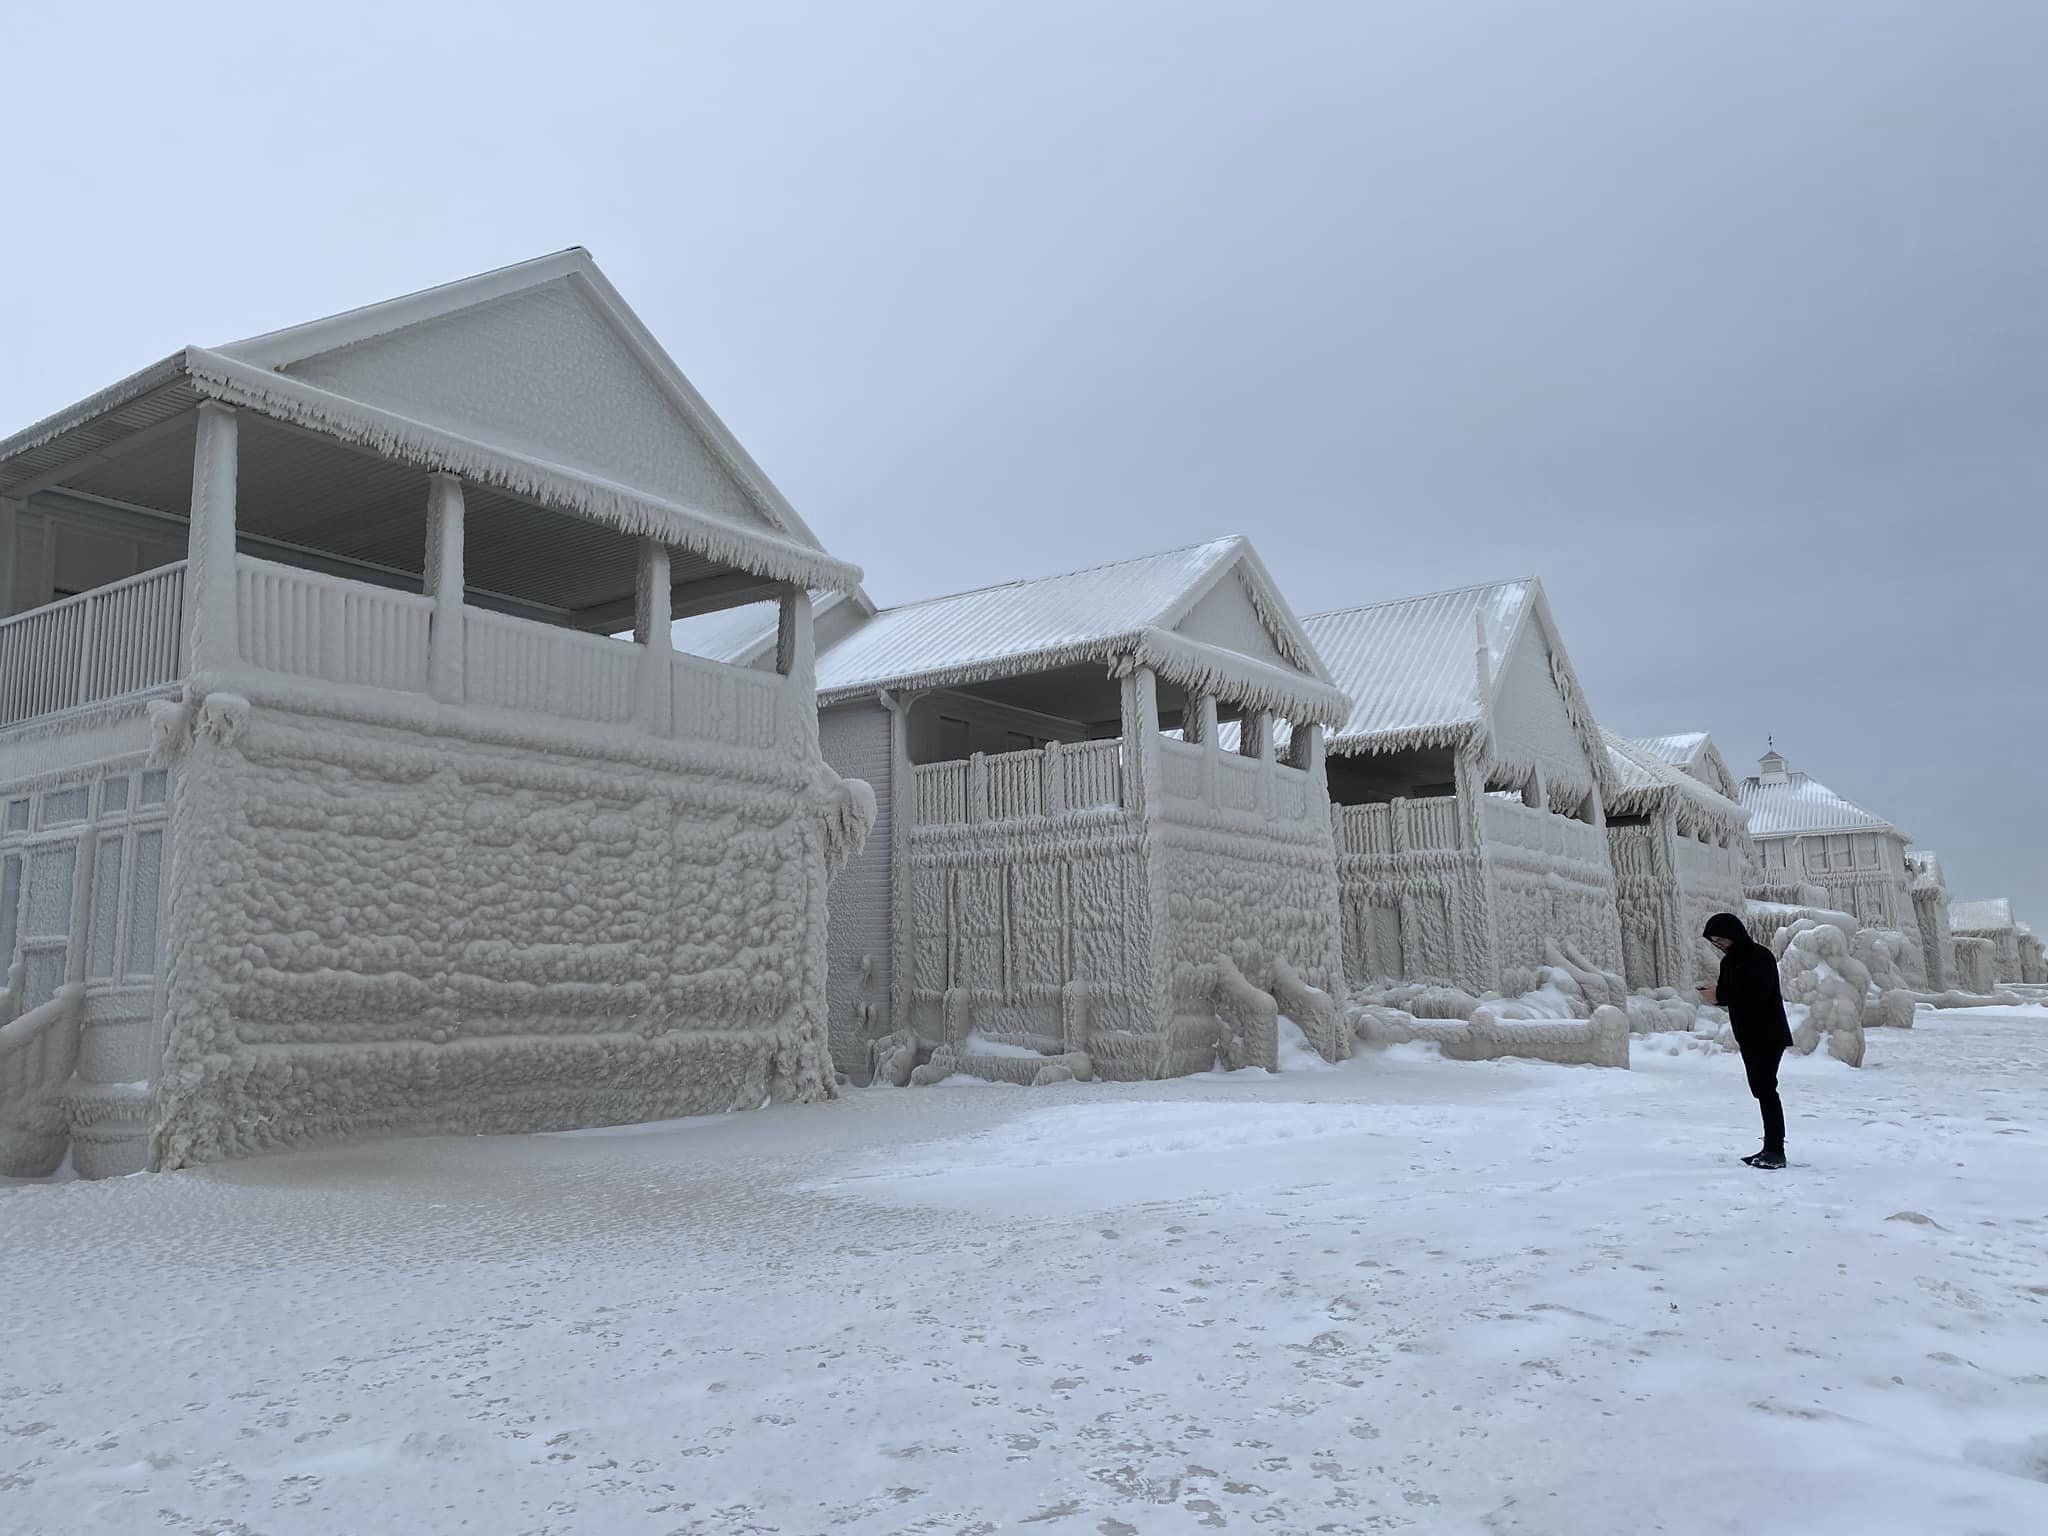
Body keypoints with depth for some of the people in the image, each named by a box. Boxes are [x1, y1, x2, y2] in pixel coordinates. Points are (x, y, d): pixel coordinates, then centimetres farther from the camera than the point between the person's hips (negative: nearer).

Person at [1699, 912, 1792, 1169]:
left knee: (1766, 1088, -12)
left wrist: (1721, 994, -23)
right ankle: (1771, 1148, 14)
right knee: (1760, 1089, 9)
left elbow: (1759, 993, -24)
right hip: (1748, 1037, 9)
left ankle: (1776, 1151, -11)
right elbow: (1729, 994, 16)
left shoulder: (1761, 957, -13)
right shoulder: (1729, 962, 13)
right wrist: (1714, 993, -7)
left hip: (1768, 1036, -9)